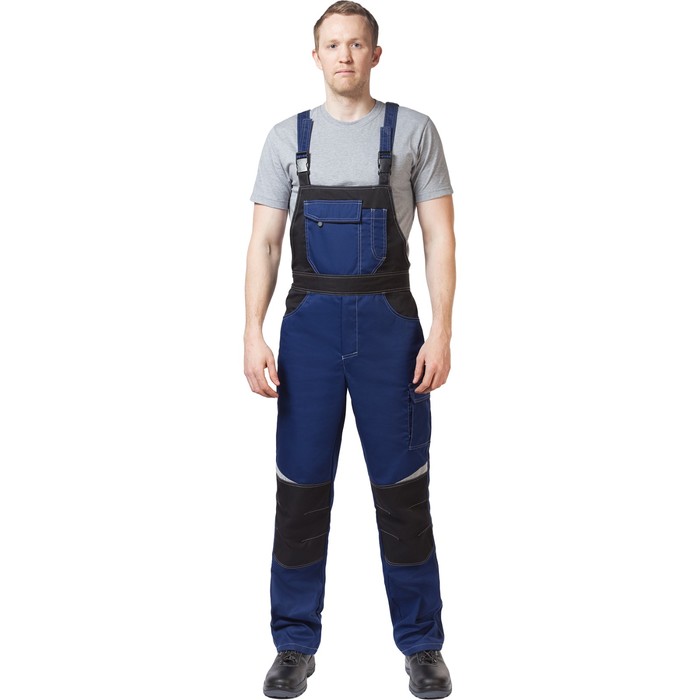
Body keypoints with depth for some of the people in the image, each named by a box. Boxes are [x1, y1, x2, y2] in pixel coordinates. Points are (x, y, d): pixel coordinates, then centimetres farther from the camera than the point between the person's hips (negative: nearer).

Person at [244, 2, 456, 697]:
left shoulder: (413, 131, 6)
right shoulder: (288, 137, 10)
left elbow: (439, 237, 1)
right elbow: (264, 242, 7)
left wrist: (441, 332, -9)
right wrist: (253, 334, -5)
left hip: (388, 322, -1)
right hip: (309, 321, 2)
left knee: (402, 488, 3)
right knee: (301, 487, 5)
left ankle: (422, 644, 16)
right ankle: (296, 644, 18)